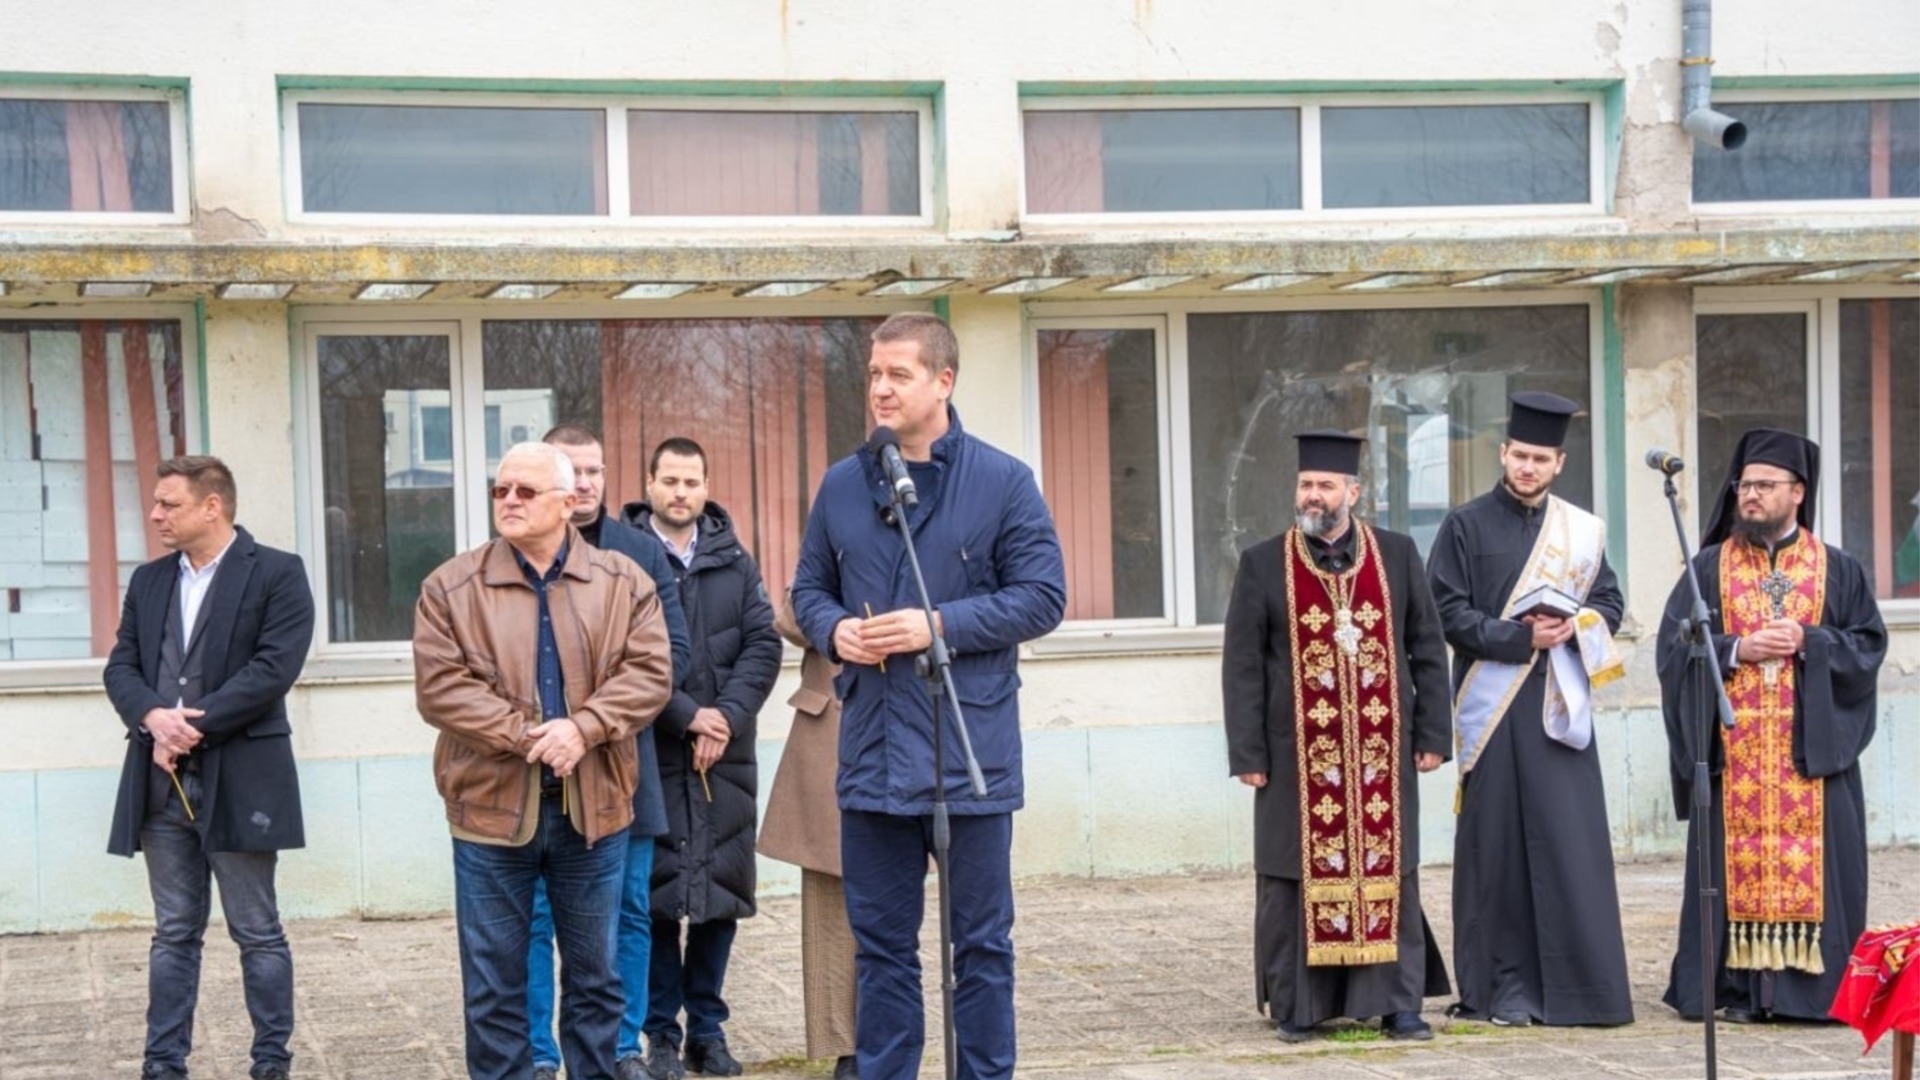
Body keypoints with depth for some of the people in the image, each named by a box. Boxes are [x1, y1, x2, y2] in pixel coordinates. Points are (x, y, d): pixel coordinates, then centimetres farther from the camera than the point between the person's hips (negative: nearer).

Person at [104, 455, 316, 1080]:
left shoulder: (277, 573, -3)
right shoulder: (148, 581, 15)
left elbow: (274, 668, -14)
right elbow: (121, 666, 8)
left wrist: (193, 725, -16)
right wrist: (154, 718, -13)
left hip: (239, 779, -5)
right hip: (163, 780, 5)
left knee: (258, 932, 2)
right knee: (174, 933, 9)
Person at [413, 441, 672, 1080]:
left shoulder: (623, 582, 4)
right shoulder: (451, 587, 0)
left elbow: (650, 671, -4)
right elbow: (439, 686, -9)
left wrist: (582, 728, -19)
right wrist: (523, 736, -18)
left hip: (592, 807, 1)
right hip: (491, 806, -1)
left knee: (595, 976, 12)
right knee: (494, 984, 5)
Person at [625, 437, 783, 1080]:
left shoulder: (734, 562, 11)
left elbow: (764, 644, 3)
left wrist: (728, 718, -10)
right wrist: (687, 715, -15)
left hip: (727, 757, 4)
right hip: (651, 757, -4)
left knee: (723, 893, 6)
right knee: (656, 895, -1)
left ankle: (707, 1027, 16)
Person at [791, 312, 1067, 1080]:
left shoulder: (1003, 482, -4)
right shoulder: (842, 485, 8)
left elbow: (1041, 598, -6)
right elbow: (808, 589, 16)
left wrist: (939, 625, -16)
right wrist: (834, 630, -7)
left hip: (971, 751, -3)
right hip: (872, 750, 4)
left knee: (981, 942, 6)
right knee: (881, 944, 11)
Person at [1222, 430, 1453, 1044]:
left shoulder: (1397, 556, 7)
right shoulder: (1262, 566, 3)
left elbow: (1428, 651, 8)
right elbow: (1241, 667, 1)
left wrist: (1432, 734, 2)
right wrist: (1248, 753, -5)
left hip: (1381, 751, 1)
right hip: (1297, 754, -1)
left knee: (1388, 874, 4)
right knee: (1300, 878, 3)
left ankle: (1398, 1003, 11)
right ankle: (1297, 1008, 11)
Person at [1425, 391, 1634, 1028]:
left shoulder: (1581, 531, 13)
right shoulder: (1466, 527, 4)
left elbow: (1610, 603, 15)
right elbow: (1448, 611, -3)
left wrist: (1574, 626, -7)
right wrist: (1522, 639, -13)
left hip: (1560, 705, 2)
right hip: (1493, 707, -2)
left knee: (1570, 844, -2)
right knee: (1498, 845, -2)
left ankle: (1568, 985, 4)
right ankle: (1504, 987, 4)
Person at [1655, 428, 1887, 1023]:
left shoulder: (1838, 570, 9)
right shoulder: (1710, 567, 9)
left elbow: (1869, 644, 4)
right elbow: (1674, 645, 2)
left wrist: (1807, 642, -10)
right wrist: (1736, 650, -12)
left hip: (1812, 746, 0)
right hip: (1732, 748, 0)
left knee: (1812, 860, -3)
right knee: (1737, 861, -2)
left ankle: (1812, 986, 3)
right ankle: (1741, 988, 3)